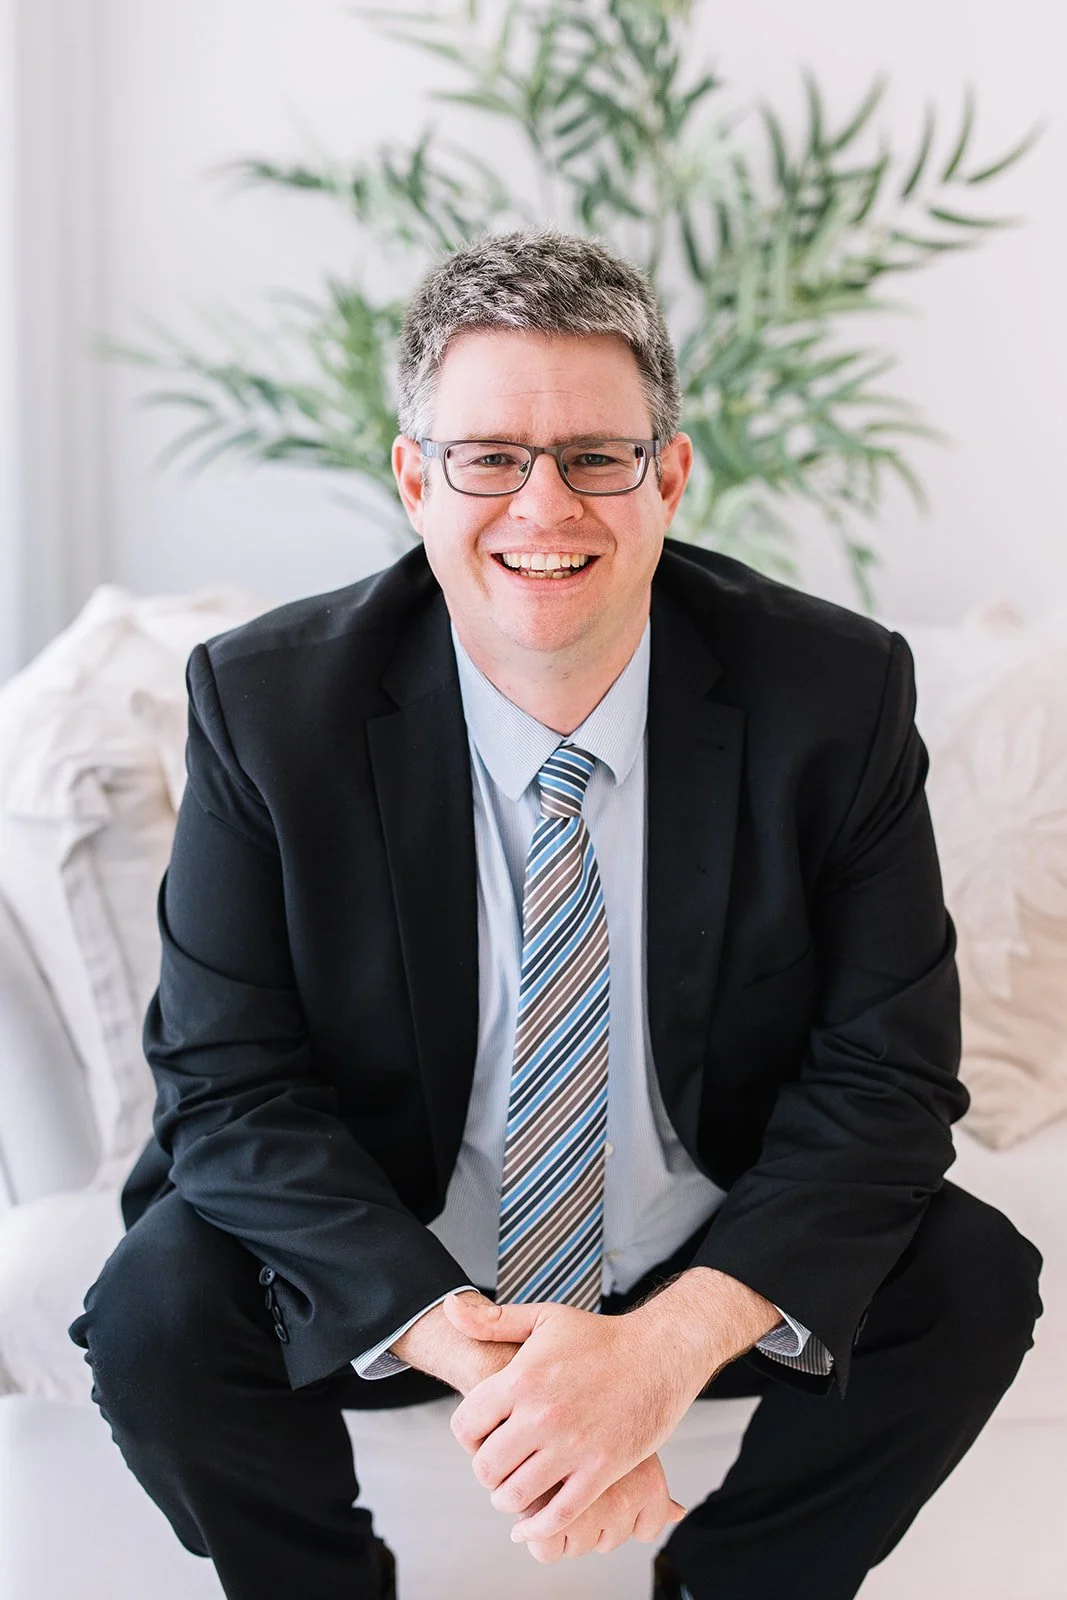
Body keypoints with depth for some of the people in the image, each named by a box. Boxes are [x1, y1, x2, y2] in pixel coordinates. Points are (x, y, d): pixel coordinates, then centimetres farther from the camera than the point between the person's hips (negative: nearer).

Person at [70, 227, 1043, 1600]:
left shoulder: (835, 693, -14)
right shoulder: (266, 703, -15)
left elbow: (885, 1074, -14)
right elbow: (229, 1087, -16)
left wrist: (672, 1344, -31)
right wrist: (461, 1344, -31)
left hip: (709, 1265, 1)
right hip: (390, 1266, 0)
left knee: (968, 1281, -22)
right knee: (155, 1316, -26)